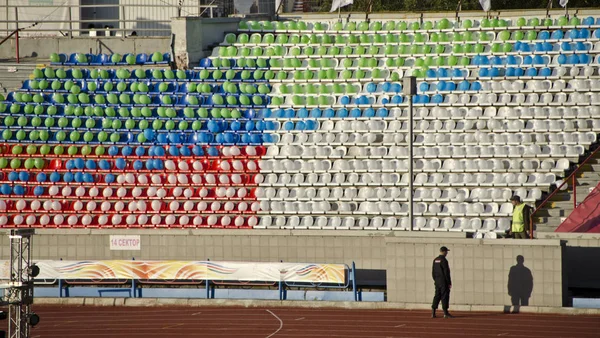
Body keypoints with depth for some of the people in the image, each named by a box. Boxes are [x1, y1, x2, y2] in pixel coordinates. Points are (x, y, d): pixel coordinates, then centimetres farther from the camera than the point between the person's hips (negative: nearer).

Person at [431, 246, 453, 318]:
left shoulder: (435, 260, 10)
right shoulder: (444, 260, -15)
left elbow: (433, 271, 16)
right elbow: (446, 272, -16)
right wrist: (449, 283, -11)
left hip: (437, 281, 8)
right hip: (443, 281, -8)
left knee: (437, 296, 10)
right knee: (445, 296, -4)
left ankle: (433, 312, 6)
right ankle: (445, 313, -4)